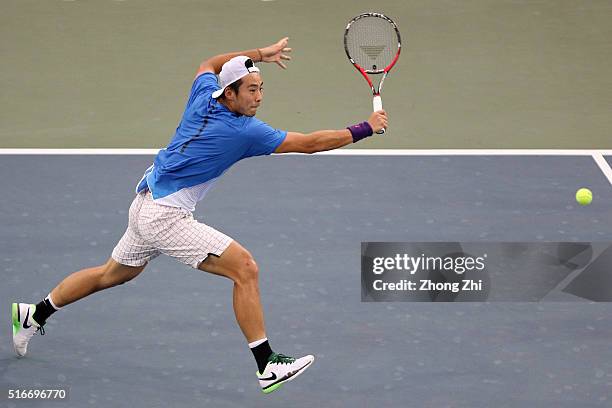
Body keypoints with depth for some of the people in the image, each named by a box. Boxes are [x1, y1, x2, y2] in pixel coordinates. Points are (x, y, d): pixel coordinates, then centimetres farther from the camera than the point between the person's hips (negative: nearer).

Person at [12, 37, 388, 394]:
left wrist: (260, 54, 26)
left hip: (146, 205, 9)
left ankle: (33, 315, 42)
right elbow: (309, 143, -19)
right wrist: (365, 129, -13)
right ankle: (268, 366, -16)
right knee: (245, 268, -14)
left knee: (114, 274, 29)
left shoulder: (203, 96, 0)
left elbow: (209, 65, 25)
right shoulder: (244, 131, -20)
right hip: (166, 216, -9)